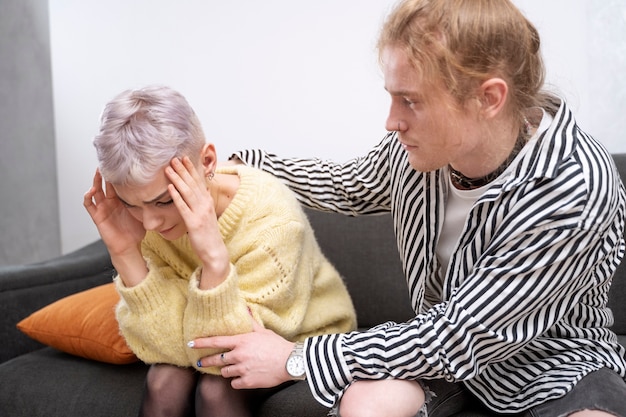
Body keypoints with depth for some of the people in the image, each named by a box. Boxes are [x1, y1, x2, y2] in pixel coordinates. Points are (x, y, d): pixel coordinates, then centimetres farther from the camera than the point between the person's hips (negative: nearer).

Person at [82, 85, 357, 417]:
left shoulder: (271, 221, -32)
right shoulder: (148, 219, -19)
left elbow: (228, 356, -29)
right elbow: (169, 346, -20)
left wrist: (215, 256, -44)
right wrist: (125, 252, -32)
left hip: (303, 339, -3)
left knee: (216, 387, -28)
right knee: (164, 380, -25)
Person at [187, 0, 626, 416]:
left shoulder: (577, 192, -31)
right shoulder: (418, 144, -14)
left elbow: (457, 341, -29)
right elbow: (349, 187, 13)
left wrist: (297, 360, -26)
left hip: (554, 357, -3)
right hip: (447, 338, 4)